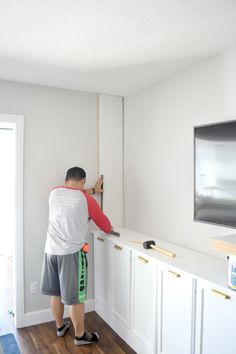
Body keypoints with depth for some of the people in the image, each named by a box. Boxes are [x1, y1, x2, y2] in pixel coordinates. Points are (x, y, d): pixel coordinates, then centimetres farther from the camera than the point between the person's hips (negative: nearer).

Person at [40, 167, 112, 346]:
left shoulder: (54, 192, 5)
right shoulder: (86, 199, -10)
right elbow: (103, 222, 1)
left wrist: (93, 190, 38)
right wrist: (109, 229, 24)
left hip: (51, 250, 6)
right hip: (72, 253, -6)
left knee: (55, 292, 19)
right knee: (75, 297, 7)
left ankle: (60, 326, 39)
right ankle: (80, 336, 23)